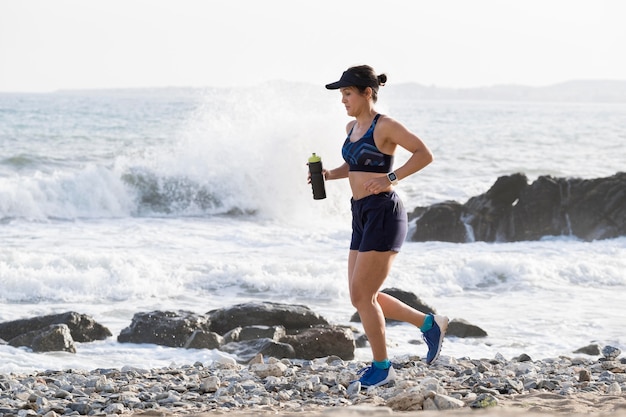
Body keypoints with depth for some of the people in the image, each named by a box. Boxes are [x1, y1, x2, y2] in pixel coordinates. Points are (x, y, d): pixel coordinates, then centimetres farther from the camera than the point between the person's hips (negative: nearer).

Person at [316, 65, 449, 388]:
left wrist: (391, 178, -24)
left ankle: (381, 368, 8)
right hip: (362, 216, 9)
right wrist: (329, 175, 10)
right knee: (361, 297, 10)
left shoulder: (384, 126, -11)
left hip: (383, 213, -9)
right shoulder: (352, 127, 13)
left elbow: (424, 154, -16)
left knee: (362, 295, -6)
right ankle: (430, 324, 22)